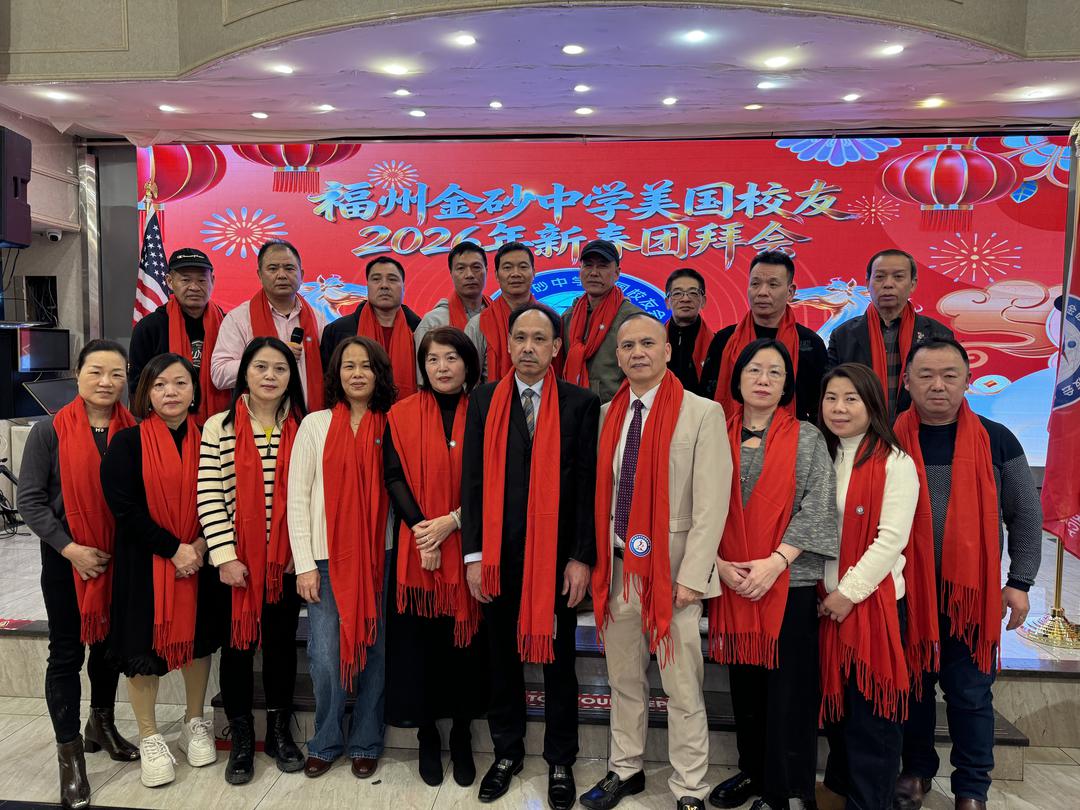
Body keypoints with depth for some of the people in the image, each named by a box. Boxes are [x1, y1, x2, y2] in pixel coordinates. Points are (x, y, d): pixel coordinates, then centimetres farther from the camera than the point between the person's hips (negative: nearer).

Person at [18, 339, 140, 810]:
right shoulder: (50, 431, -8)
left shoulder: (134, 430, -3)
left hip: (120, 558, 3)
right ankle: (69, 755, 20)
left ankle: (101, 726, 39)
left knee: (109, 644, 17)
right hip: (66, 559, -2)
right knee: (67, 652, 6)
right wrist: (70, 548, -14)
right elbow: (30, 500, -7)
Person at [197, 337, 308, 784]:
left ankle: (279, 731, 28)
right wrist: (225, 556, -12)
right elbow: (209, 496, -7)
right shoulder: (219, 427, -3)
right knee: (237, 645, 9)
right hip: (235, 559, -1)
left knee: (282, 643, 12)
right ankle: (241, 738, 25)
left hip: (287, 559, 1)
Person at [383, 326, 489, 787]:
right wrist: (420, 527, -16)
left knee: (466, 640, 7)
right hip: (417, 549, 0)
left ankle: (462, 737, 24)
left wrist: (452, 521, -14)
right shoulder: (402, 416, 3)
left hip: (468, 547, 0)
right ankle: (427, 736, 24)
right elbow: (394, 477, -3)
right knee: (419, 641, 6)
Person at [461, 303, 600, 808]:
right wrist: (473, 553, -3)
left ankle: (560, 762, 30)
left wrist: (581, 558, -9)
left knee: (557, 661, 12)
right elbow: (472, 480, 1)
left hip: (557, 556, -2)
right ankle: (507, 752, 35)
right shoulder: (484, 400, 3)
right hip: (498, 556, 2)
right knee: (503, 658, 15)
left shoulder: (580, 403, -3)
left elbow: (587, 485, -5)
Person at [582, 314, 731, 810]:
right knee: (623, 680, 18)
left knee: (683, 691, 6)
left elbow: (711, 504, -10)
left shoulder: (703, 413, -6)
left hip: (669, 568, -4)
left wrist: (691, 576, -14)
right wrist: (599, 560, 6)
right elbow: (601, 492, 11)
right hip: (616, 566, 5)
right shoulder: (608, 414, 8)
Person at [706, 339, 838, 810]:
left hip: (790, 582, -2)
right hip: (730, 582, 3)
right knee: (745, 684, 14)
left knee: (788, 689, 4)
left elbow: (817, 508, -6)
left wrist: (775, 562, -15)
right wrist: (717, 562, -9)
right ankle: (751, 771, 32)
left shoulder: (807, 439, 1)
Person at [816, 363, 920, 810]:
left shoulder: (895, 463, -8)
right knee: (836, 696, 15)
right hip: (827, 601, 5)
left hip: (875, 600, -5)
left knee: (871, 705, 3)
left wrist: (850, 592, -14)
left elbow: (891, 539, -14)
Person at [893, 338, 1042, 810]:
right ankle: (916, 770, 33)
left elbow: (1026, 515, 4)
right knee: (911, 687, 13)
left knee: (970, 693, 9)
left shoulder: (996, 440, -1)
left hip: (974, 591, 0)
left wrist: (1019, 582, -1)